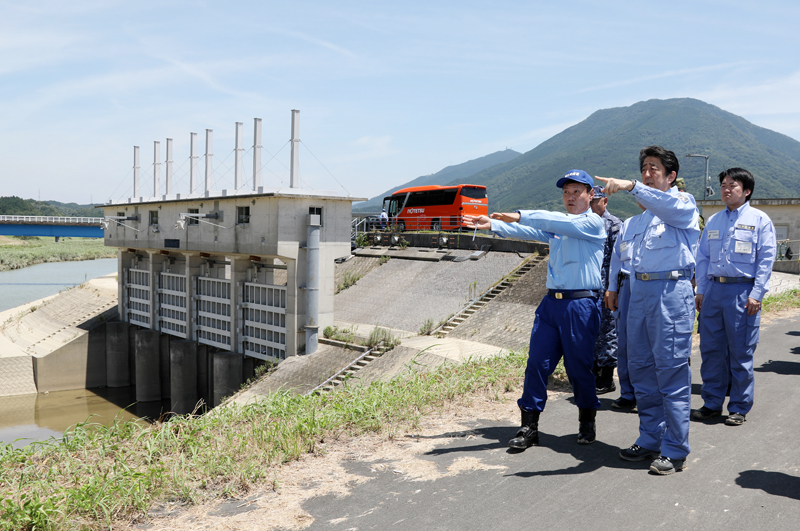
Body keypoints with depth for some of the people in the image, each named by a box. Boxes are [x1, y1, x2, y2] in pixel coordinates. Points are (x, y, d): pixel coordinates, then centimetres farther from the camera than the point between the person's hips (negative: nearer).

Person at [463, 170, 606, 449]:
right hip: (551, 302, 6)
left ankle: (587, 423, 25)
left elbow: (557, 222, -19)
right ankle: (529, 426, 9)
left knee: (579, 368, 3)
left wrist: (520, 216, -24)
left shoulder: (593, 222, -4)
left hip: (580, 305, -6)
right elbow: (529, 231, 12)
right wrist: (494, 224, -1)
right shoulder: (557, 224, 20)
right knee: (537, 363, 1)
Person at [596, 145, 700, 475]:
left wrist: (631, 186, -37)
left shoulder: (684, 205, 0)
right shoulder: (639, 219, 22)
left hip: (672, 292, -8)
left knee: (672, 372, -5)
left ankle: (675, 451, 3)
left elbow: (669, 207, -25)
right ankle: (650, 441, 22)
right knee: (641, 369, 10)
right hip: (640, 292, 8)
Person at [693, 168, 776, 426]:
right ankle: (712, 403, 19)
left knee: (740, 352, 1)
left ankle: (739, 407, 13)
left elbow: (766, 259, -4)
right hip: (713, 289, 5)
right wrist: (700, 290, 8)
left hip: (742, 291, -4)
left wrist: (756, 295, -11)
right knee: (710, 349, 7)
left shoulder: (759, 219, 1)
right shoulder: (713, 221, 14)